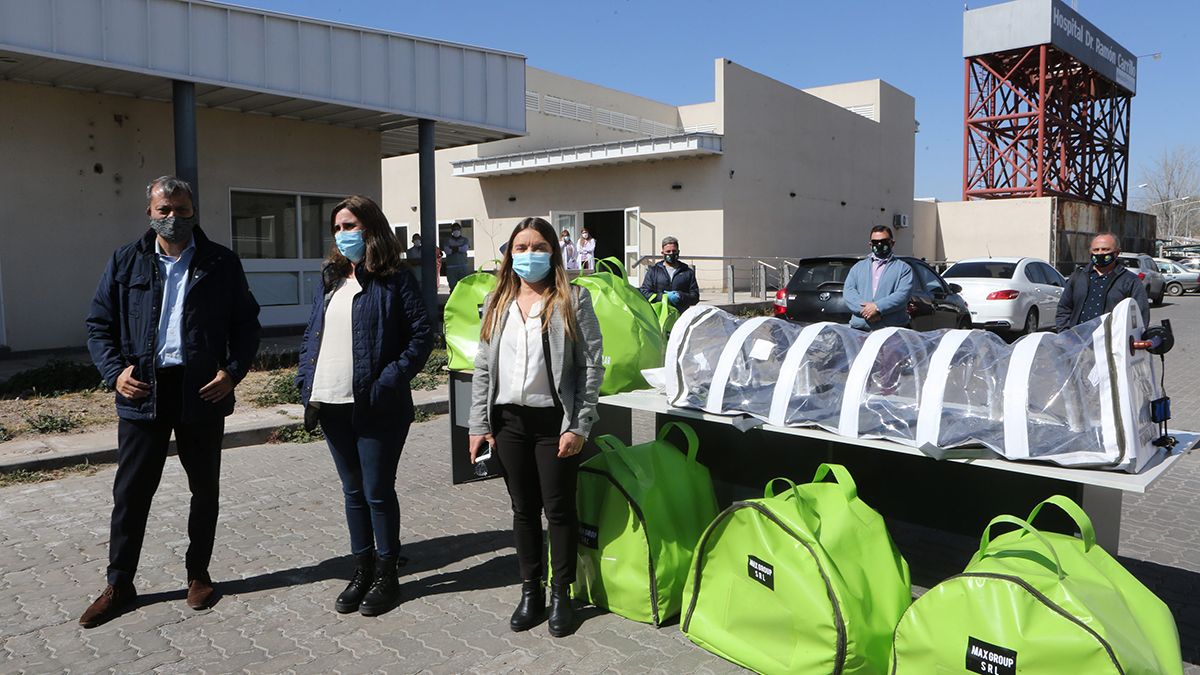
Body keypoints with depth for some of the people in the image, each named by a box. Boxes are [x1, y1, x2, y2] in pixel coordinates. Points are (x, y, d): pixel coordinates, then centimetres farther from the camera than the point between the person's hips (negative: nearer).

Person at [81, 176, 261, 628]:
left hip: (202, 392, 0)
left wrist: (233, 371, -9)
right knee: (130, 493, 6)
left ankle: (198, 574, 27)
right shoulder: (126, 262, 7)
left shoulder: (222, 263, 3)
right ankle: (118, 586, 21)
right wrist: (114, 372, -7)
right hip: (143, 392, 1)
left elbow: (246, 323, 5)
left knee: (204, 490, 10)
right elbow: (99, 325, 9)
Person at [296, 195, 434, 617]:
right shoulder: (330, 279, 14)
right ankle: (362, 571, 29)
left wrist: (389, 380, -18)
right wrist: (305, 379, 5)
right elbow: (312, 334, 18)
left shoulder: (394, 280, -6)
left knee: (378, 492, 3)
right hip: (331, 406, 7)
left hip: (375, 408, -6)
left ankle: (387, 576, 20)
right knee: (353, 491, 16)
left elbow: (422, 334, -11)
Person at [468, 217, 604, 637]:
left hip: (554, 420, -4)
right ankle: (530, 591, 27)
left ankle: (561, 594, 21)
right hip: (509, 420, 4)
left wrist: (579, 425, -11)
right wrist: (479, 424, 4)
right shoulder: (497, 302, 9)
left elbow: (591, 366, -7)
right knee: (523, 509, 13)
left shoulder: (573, 300, -4)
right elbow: (483, 366, 10)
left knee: (559, 508, 5)